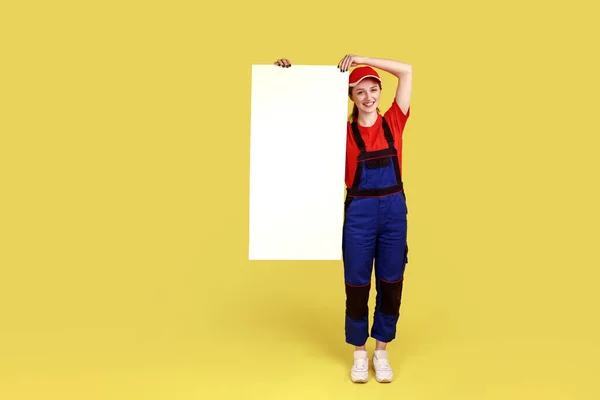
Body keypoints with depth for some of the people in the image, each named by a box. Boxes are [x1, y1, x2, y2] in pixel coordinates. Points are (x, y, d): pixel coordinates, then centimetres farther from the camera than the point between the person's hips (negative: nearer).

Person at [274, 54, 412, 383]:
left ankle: (381, 352, 27)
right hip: (359, 212, -1)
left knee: (391, 284, 10)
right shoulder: (344, 130, -2)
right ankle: (359, 353, 26)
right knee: (357, 285, 7)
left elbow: (406, 71, -3)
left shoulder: (393, 122, 2)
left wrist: (362, 59, -7)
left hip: (394, 209, 2)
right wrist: (288, 74, -11)